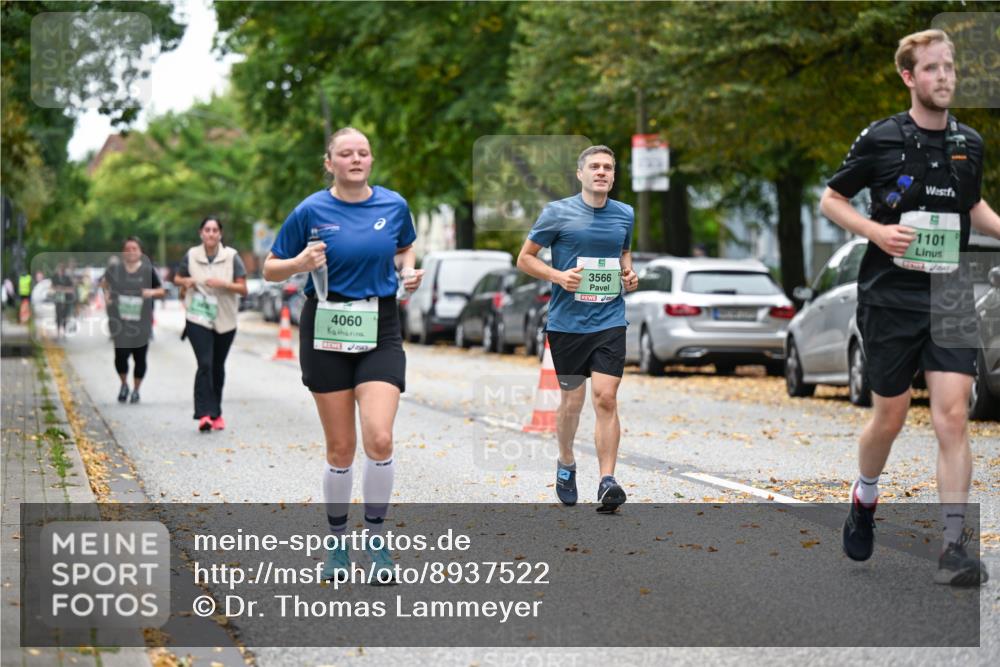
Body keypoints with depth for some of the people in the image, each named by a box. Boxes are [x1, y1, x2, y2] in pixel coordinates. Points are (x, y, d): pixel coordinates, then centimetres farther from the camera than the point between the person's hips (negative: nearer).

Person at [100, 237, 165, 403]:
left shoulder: (148, 270, -1)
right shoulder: (115, 269, 1)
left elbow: (161, 291, 7)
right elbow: (104, 282, 21)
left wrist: (152, 292, -14)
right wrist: (106, 293, 3)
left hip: (141, 321, 0)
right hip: (120, 321, 0)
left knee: (140, 357, 3)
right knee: (121, 355, -10)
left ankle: (136, 390, 24)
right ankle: (124, 385, 18)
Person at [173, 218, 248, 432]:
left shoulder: (231, 256, -2)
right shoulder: (191, 255, 2)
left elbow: (243, 289, -3)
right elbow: (177, 279, 16)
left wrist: (223, 284, -19)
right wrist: (186, 282, -6)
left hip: (225, 320, 1)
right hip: (198, 319, -1)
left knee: (218, 367, 11)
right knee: (204, 364, -15)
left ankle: (216, 413, 24)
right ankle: (204, 414, -20)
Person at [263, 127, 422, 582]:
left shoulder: (394, 205, 2)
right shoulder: (311, 211, -4)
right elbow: (270, 270, 3)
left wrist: (408, 272, 1)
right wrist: (300, 263, -18)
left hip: (380, 331, 1)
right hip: (326, 330, -1)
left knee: (379, 439, -15)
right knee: (340, 448, 3)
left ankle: (376, 538, 3)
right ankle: (338, 544, 22)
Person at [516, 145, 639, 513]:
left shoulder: (625, 215, 8)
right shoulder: (557, 213, -3)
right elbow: (525, 258, 2)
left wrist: (629, 273, 6)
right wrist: (558, 276, -14)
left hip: (610, 322, 2)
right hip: (567, 323, -1)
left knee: (606, 399, -11)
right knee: (572, 401, 8)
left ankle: (607, 482, -12)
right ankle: (566, 464, 34)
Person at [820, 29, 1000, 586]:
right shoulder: (881, 138, -5)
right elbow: (831, 199, 4)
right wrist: (876, 230, -13)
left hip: (950, 295, 2)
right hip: (891, 295, -2)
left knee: (953, 417, -9)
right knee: (890, 418, 7)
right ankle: (865, 499, 38)